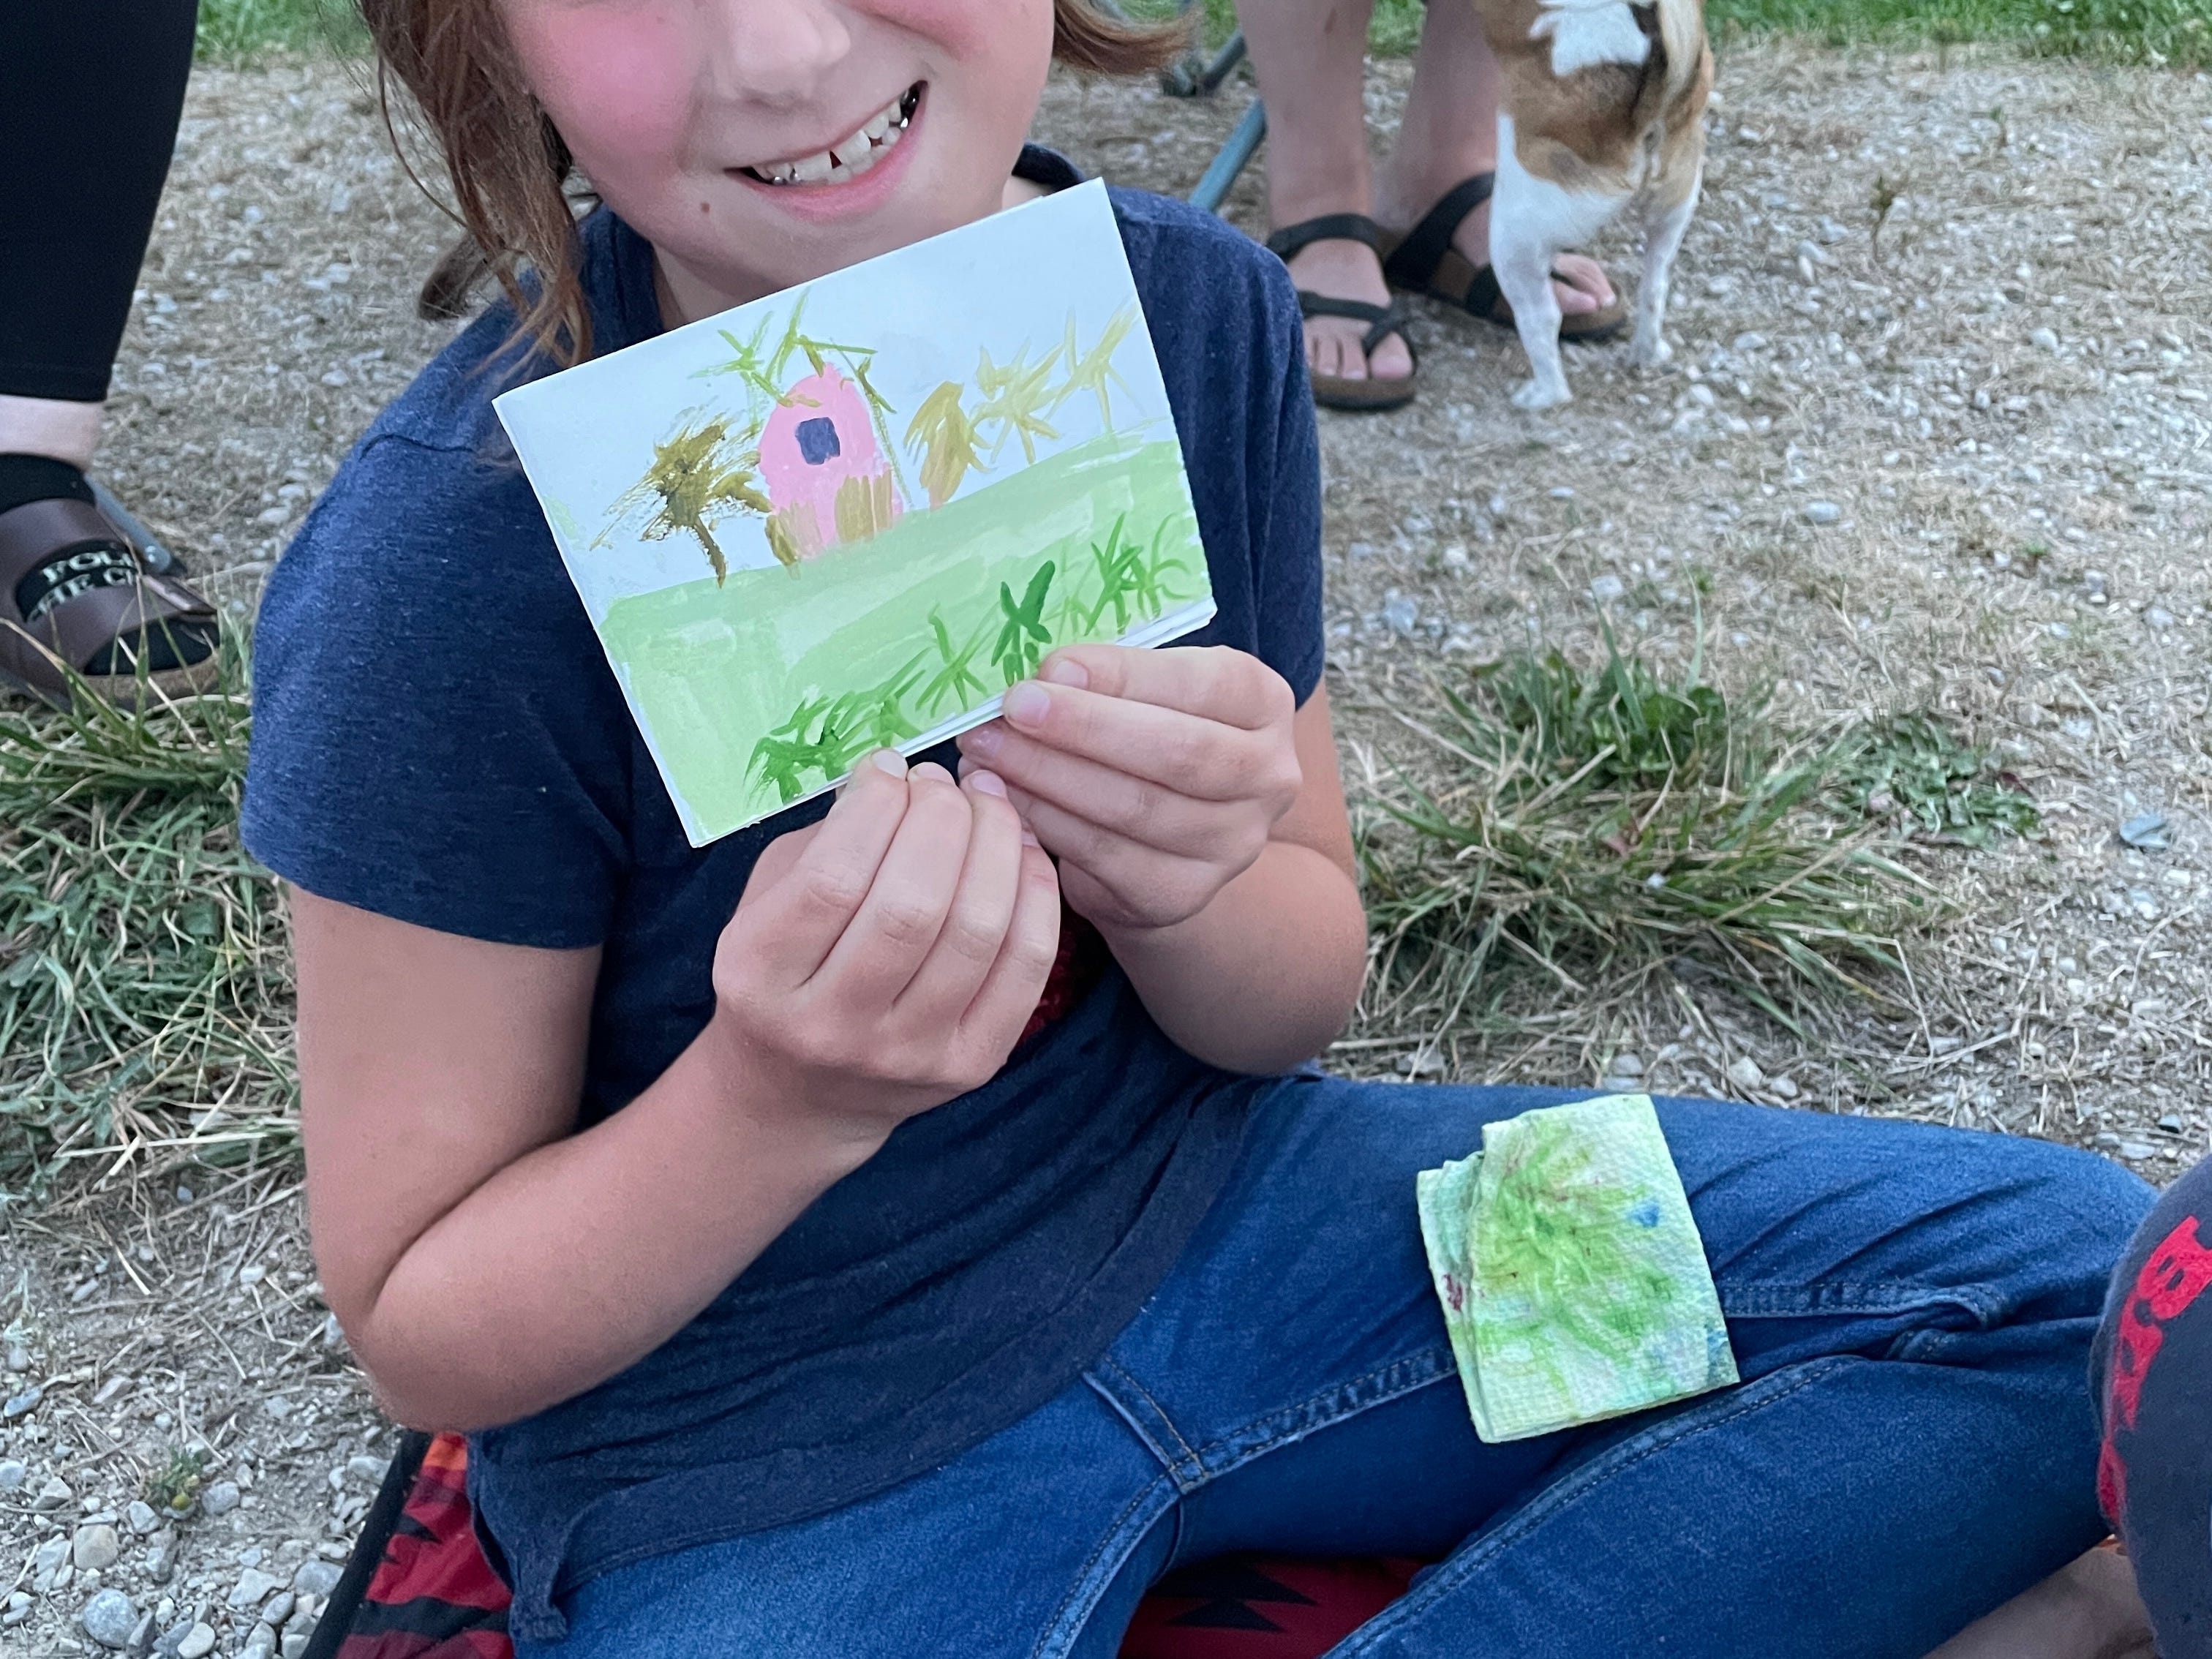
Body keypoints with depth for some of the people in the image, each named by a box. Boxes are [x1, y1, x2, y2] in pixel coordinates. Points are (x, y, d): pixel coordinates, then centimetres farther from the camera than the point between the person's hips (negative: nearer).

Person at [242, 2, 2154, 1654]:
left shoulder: (1197, 313, -10)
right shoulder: (451, 559, -23)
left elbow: (1298, 998, 1)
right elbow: (423, 1332, -12)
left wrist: (1184, 887, -23)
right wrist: (774, 1100, -31)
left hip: (1210, 1213, 5)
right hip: (759, 1482, -4)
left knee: (2065, 1283, -1)